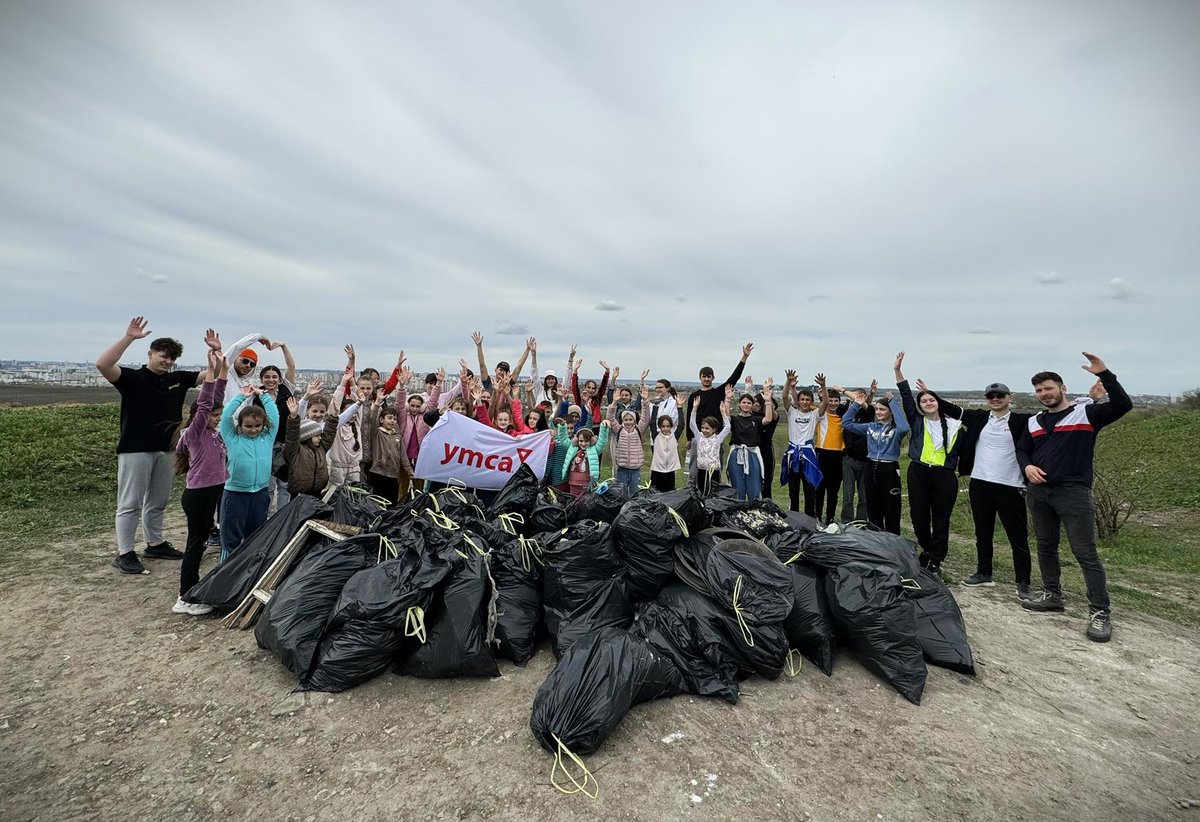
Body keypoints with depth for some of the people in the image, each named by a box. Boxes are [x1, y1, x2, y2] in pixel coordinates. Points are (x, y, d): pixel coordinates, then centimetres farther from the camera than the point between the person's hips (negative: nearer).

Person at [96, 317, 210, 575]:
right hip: (135, 449, -5)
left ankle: (155, 544, 28)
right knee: (130, 503, 1)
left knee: (158, 501, 16)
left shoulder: (178, 379, 9)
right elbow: (102, 364, -23)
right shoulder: (132, 378, -5)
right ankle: (124, 553, 9)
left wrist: (216, 350, -3)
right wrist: (128, 338, -29)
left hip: (166, 449, 5)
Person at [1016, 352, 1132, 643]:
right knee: (1046, 547, 15)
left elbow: (1123, 405, -17)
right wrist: (1027, 466, -1)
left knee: (1085, 552, -6)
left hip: (1073, 493, -6)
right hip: (1039, 493, 6)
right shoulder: (1033, 422, 13)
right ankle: (1052, 595, 29)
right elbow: (1021, 450, 20)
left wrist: (1104, 374, -25)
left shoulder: (1086, 414, -2)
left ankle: (1101, 613, 2)